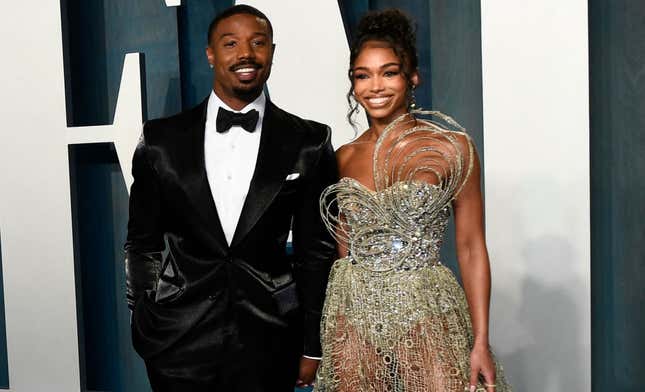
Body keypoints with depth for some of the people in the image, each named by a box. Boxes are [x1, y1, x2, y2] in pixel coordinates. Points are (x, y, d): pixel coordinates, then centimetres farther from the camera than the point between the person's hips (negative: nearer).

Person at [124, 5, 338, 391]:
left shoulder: (309, 143, -2)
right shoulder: (162, 139, 0)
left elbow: (317, 249, 1)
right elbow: (142, 241, 6)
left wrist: (312, 346, 2)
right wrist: (143, 329, 6)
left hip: (268, 344, 0)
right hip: (178, 342, 1)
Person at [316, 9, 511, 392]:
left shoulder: (451, 146, -4)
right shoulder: (345, 156, 6)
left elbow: (471, 248, -4)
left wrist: (481, 343, -9)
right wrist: (330, 332, 11)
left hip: (426, 316, -3)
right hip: (353, 317, 3)